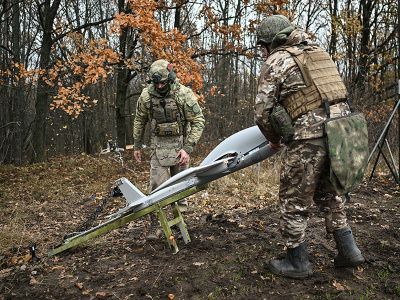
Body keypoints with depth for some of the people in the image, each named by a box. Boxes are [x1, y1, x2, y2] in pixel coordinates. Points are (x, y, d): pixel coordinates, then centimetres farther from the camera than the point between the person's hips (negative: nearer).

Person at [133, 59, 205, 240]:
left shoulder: (184, 94, -16)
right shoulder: (147, 95, -6)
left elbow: (198, 121, -12)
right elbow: (140, 121, 9)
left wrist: (187, 148, -19)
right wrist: (137, 146, 11)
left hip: (180, 142, -1)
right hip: (159, 143, 2)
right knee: (157, 184, -6)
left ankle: (180, 210, 32)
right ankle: (155, 225, 2)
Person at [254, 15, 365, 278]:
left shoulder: (275, 62, 0)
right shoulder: (318, 52, 21)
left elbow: (263, 111, -4)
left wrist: (274, 140, 14)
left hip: (309, 138, -8)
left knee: (294, 201, 7)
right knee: (329, 194, 24)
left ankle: (297, 263, 20)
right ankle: (348, 251, 30)